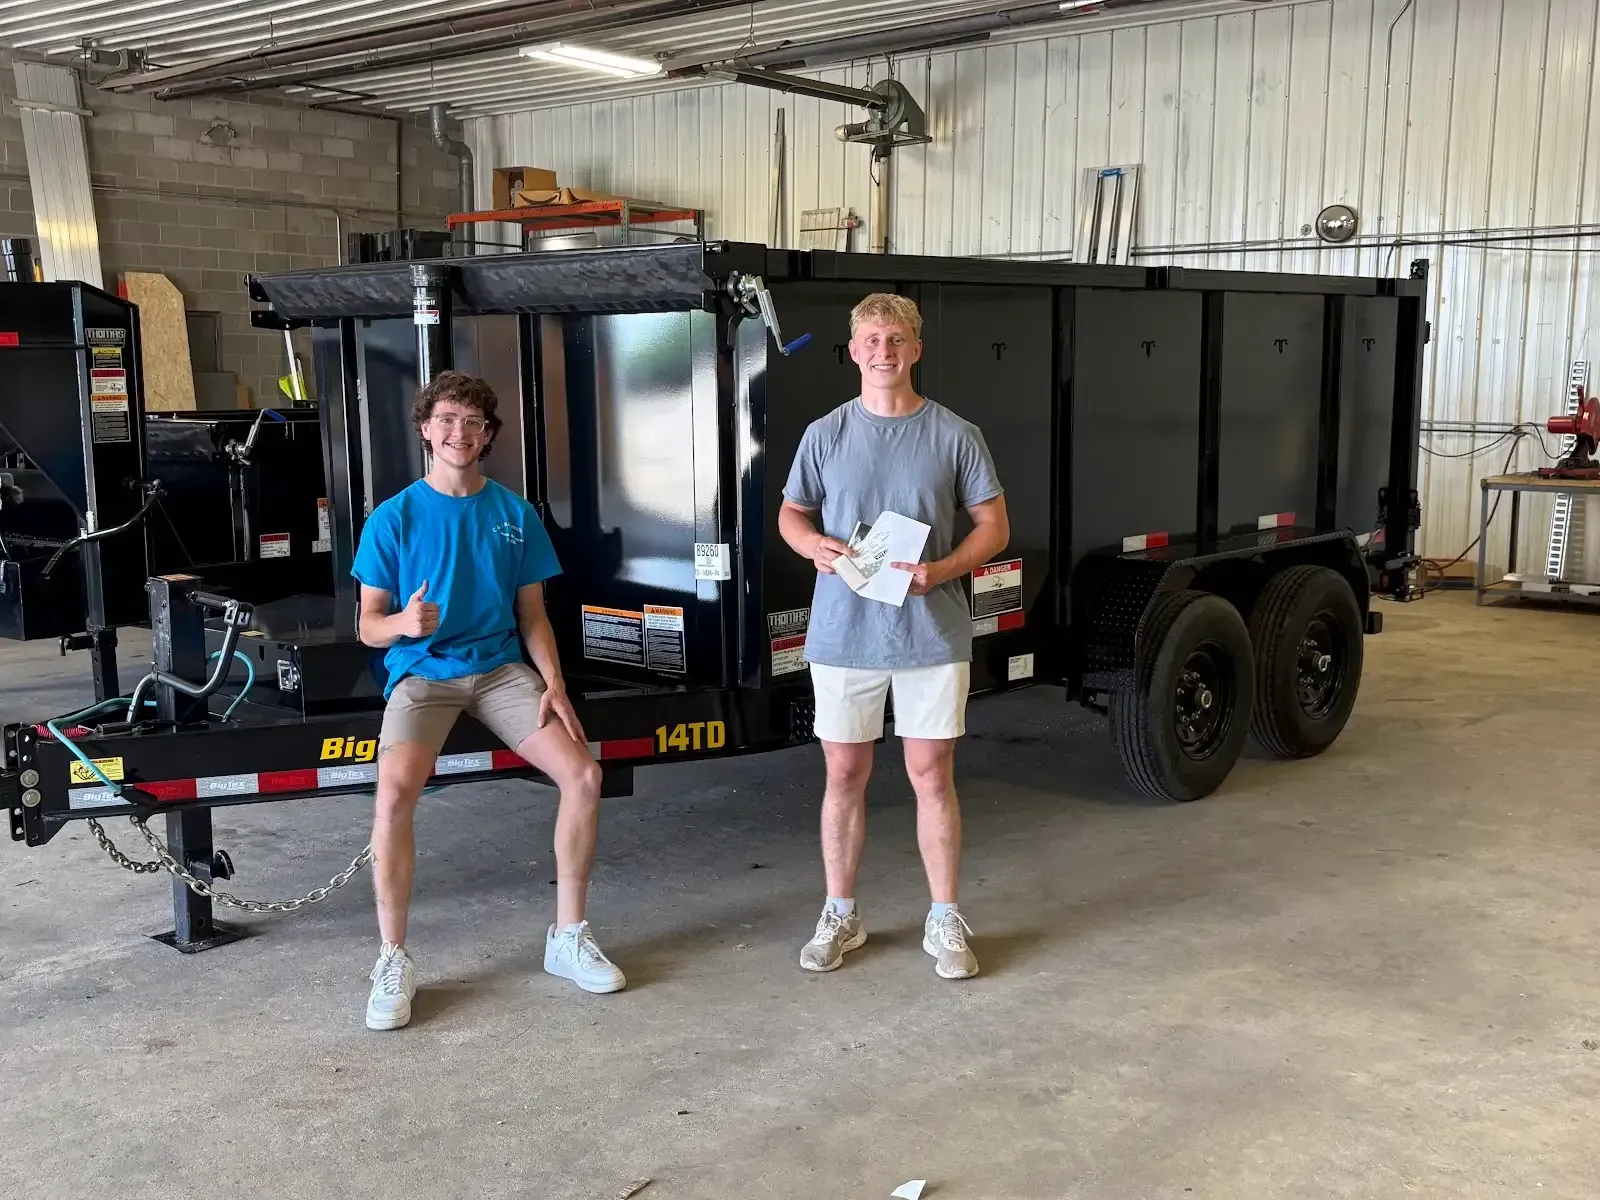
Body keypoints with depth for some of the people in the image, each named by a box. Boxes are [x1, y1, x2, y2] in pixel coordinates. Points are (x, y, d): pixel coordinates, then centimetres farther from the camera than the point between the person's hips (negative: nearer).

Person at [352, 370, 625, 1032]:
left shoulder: (514, 514, 7)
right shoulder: (393, 518, 0)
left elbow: (532, 614, 11)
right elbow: (369, 626, 2)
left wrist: (554, 682, -4)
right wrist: (403, 622, -22)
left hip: (502, 668, 3)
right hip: (422, 672, -2)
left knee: (583, 774, -17)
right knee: (394, 792, -30)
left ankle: (568, 936, 1)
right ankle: (393, 959, -13)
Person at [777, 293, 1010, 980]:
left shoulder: (955, 436, -1)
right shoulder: (826, 435, 4)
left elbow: (993, 527, 2)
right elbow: (790, 515, 12)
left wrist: (940, 571, -16)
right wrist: (815, 546, -11)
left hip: (932, 634, -1)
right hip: (843, 634, 1)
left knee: (933, 777, 5)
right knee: (844, 776, 9)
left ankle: (945, 921, 19)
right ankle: (840, 916, 24)